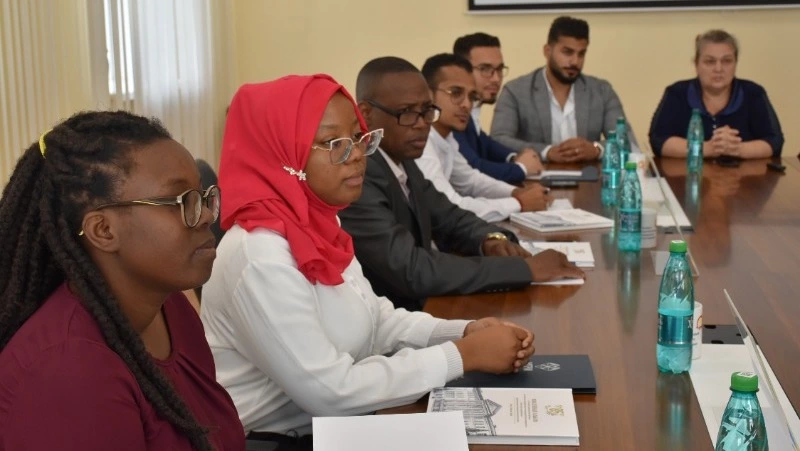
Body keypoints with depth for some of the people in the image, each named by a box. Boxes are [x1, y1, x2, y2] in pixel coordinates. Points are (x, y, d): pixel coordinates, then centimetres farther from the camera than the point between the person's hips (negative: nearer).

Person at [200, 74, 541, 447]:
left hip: (333, 425, 8)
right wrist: (463, 355, -20)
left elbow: (374, 319, 8)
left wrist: (464, 332, -8)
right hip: (277, 439, -7)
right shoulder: (260, 254, -25)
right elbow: (331, 392, -25)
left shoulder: (319, 223, 2)